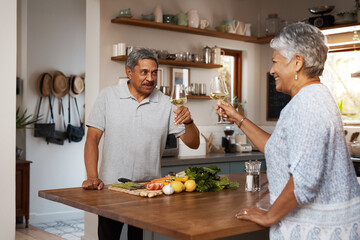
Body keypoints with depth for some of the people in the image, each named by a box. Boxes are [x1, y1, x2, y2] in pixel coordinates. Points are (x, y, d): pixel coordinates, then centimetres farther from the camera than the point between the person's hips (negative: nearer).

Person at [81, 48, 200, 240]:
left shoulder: (165, 104, 2)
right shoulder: (108, 96, 0)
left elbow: (193, 144, 2)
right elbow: (92, 138, -3)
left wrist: (188, 122, -19)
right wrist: (92, 177, -16)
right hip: (111, 187, -1)